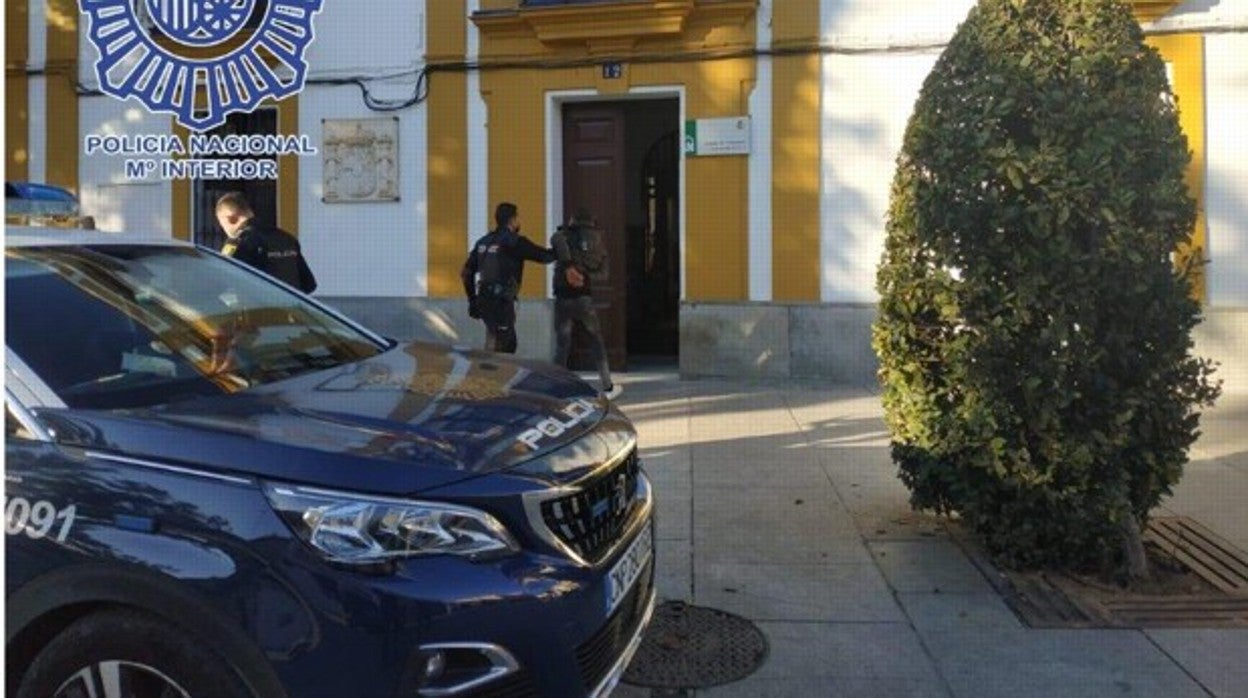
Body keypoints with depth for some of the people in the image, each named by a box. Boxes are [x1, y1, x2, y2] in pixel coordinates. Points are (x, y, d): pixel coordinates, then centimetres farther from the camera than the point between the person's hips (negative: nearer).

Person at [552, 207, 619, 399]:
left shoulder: (563, 235, 2)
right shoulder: (595, 237, 8)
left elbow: (558, 242, -23)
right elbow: (601, 268, 12)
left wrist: (568, 266, -26)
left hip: (562, 298, -1)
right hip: (584, 297, 1)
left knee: (561, 346, 6)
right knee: (596, 341, 14)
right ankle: (607, 387, 20)